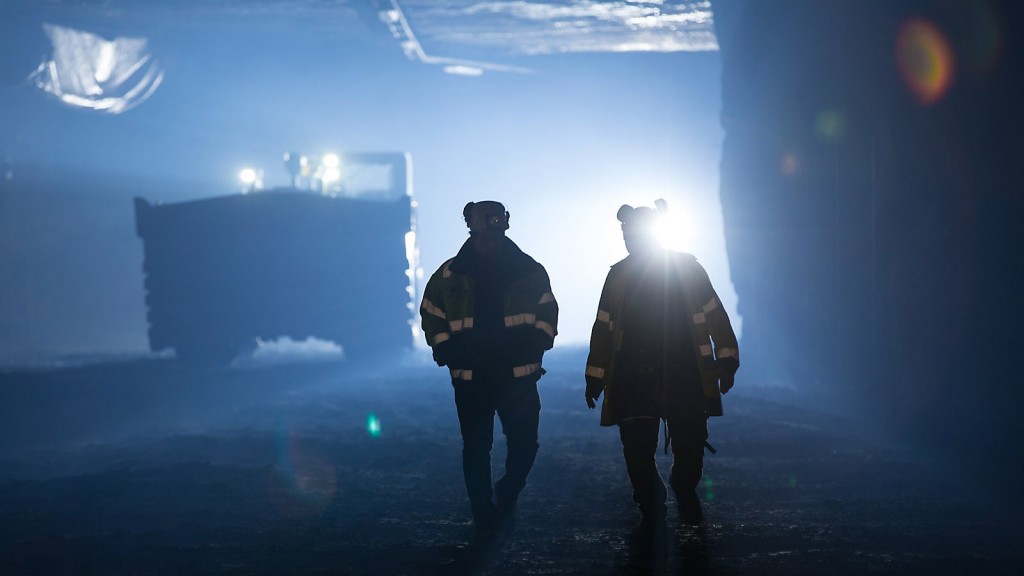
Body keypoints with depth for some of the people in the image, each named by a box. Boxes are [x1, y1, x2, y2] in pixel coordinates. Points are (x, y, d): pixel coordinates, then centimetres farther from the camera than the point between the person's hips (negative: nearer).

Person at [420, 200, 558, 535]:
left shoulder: (530, 272, 2)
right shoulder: (449, 275, 1)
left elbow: (546, 316, 7)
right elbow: (432, 318, 7)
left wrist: (530, 347, -9)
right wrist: (450, 353, -6)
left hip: (519, 377, 0)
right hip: (470, 378, 0)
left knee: (524, 445, 0)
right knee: (476, 448, 7)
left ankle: (505, 499, 24)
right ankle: (484, 516, 18)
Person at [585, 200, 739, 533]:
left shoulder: (686, 267, 4)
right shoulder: (619, 275, 10)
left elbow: (714, 315, 6)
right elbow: (603, 327, 14)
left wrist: (726, 358, -2)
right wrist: (596, 376, 11)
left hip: (685, 377, -1)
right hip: (633, 378, 1)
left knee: (689, 448, -1)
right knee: (637, 452, -4)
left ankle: (684, 489, 31)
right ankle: (650, 511, 16)